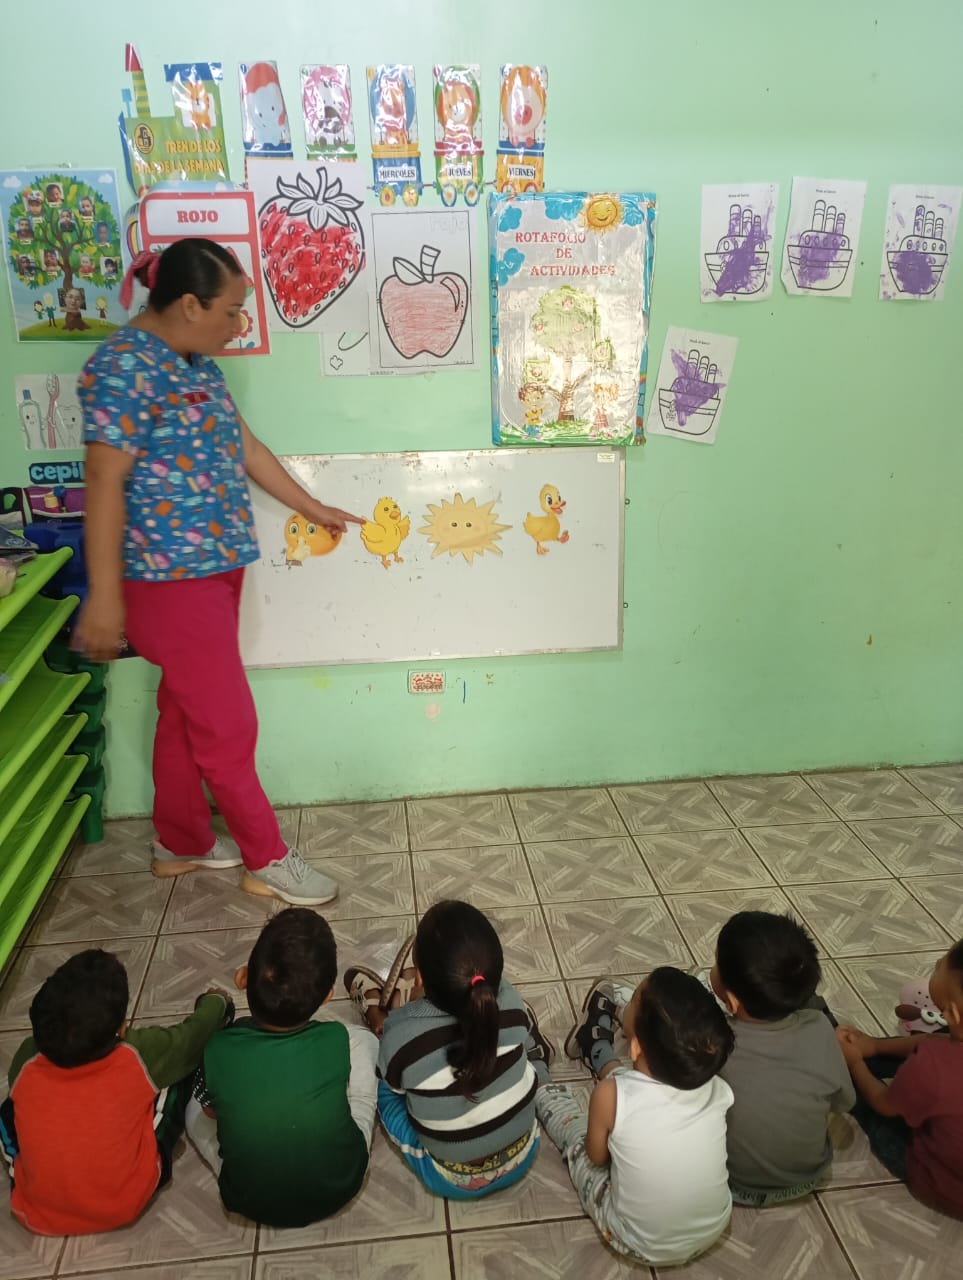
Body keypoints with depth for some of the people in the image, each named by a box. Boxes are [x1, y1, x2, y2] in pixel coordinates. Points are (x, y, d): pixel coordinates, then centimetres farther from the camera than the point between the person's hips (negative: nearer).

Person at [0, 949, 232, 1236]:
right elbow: (196, 1031, -3)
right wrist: (217, 1001, 19)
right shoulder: (139, 1055, -24)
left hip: (37, 1215, 3)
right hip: (125, 1206, -2)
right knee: (183, 1061, 1)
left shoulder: (27, 1063, -16)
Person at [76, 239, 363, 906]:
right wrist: (104, 598, -20)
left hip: (214, 566, 9)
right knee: (227, 725, 1)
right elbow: (104, 485, -20)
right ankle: (268, 859, 17)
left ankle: (181, 843, 34)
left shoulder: (196, 362, 10)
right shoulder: (124, 367, -17)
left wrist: (314, 509, 25)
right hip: (170, 578, -9)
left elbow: (244, 445, 19)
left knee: (186, 711, 18)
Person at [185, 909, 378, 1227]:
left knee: (195, 1108, 21)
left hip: (250, 1201, 0)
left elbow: (211, 1110, -1)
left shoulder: (219, 1050, -23)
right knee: (362, 1039, 8)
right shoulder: (337, 1040, -23)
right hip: (339, 1186, 0)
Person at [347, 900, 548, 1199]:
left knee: (378, 1078, 12)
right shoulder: (509, 1002, -24)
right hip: (522, 1157, 3)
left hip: (452, 1182, -2)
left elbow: (392, 1083, -8)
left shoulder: (401, 1037, -33)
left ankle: (378, 1019, 42)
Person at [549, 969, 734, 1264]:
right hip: (714, 1229, 3)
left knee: (547, 1094, 12)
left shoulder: (610, 1096, -30)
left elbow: (596, 1156, -9)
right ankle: (597, 1050, 47)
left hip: (640, 1244, -3)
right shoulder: (717, 1089, -21)